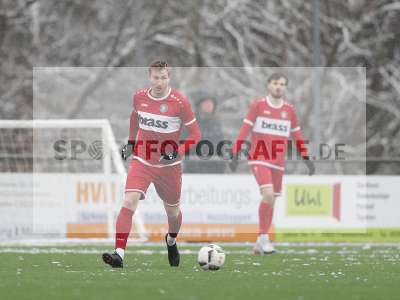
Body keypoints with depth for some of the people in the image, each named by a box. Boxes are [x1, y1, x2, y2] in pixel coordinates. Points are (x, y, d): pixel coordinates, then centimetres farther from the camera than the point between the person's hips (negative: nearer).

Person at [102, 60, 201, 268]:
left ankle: (171, 241, 50)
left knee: (172, 211, 16)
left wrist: (176, 152, -23)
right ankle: (119, 254, -25)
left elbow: (195, 136, -10)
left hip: (169, 166, -1)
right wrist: (131, 142, 19)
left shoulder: (180, 102, -15)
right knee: (128, 203, -20)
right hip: (142, 161, 1)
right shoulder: (139, 97, -3)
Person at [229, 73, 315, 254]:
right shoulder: (258, 105, -3)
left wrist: (306, 159, 10)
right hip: (258, 159, -5)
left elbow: (297, 135, 14)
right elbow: (245, 129, -3)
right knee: (268, 194, -22)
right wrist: (236, 154, -9)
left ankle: (260, 243, 20)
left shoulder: (289, 110, 7)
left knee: (271, 201, 9)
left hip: (278, 162, 5)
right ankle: (263, 237, -11)